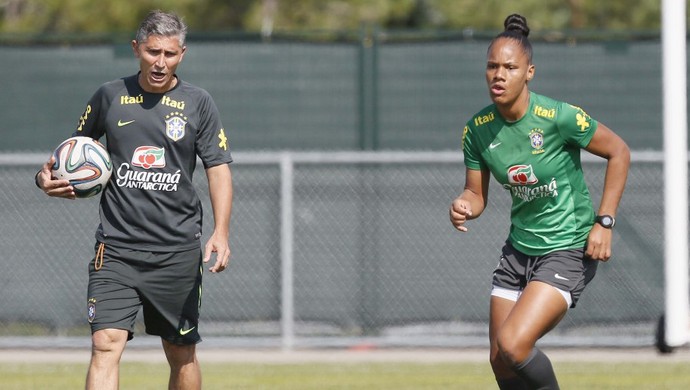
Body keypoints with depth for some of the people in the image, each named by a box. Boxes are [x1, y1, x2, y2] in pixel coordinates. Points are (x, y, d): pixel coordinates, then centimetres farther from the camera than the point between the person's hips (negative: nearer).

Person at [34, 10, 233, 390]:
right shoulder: (110, 96, 5)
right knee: (106, 344, -15)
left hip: (178, 252, 0)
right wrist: (48, 176, -5)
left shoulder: (197, 103, 3)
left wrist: (221, 233, -11)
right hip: (116, 248, 0)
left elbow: (218, 169, 1)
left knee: (182, 354, 8)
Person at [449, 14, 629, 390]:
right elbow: (477, 194, 6)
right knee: (500, 360, 8)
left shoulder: (560, 118, -21)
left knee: (512, 344, -21)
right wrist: (463, 207, -19)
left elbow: (618, 152, -8)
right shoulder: (477, 129, -5)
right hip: (519, 249, 6)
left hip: (569, 250, -6)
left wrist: (604, 222, -11)